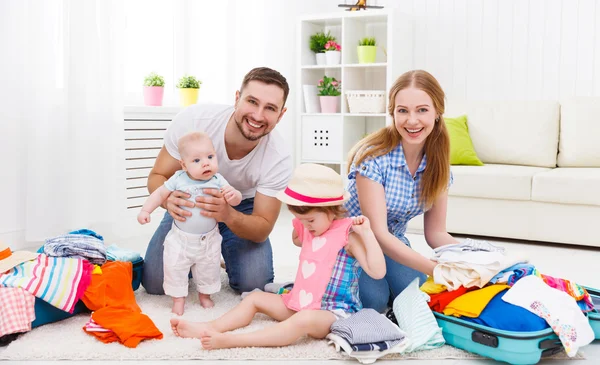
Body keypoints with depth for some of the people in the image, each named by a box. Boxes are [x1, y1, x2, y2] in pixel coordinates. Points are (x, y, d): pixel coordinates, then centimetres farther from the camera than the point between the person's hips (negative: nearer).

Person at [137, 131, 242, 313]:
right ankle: (178, 298, 24)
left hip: (209, 240, 1)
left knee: (209, 270, 17)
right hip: (181, 239, -1)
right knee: (175, 269, 3)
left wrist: (233, 194, -36)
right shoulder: (178, 180, -15)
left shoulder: (218, 181, -12)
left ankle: (205, 294, 41)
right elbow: (160, 194, -3)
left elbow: (236, 200, -13)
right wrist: (145, 210, -12)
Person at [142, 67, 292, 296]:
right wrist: (169, 199, -44)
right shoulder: (192, 120, -30)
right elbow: (157, 177, -18)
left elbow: (262, 229, -24)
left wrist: (229, 215, -47)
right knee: (155, 282, -13)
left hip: (241, 208, 0)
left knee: (255, 283, -20)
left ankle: (225, 255, 14)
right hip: (189, 203, 0)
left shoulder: (279, 158, -29)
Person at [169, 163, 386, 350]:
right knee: (254, 299, 8)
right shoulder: (310, 229, 10)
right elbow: (297, 240, 37)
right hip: (301, 302, 9)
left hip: (333, 312, -9)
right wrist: (299, 227, 19)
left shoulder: (348, 235, -15)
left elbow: (377, 272, -25)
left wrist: (367, 233, -29)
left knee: (304, 321, -40)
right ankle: (209, 328, -8)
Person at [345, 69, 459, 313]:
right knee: (373, 300, -27)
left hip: (394, 244, 4)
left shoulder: (437, 162, -9)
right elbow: (378, 233, -30)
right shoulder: (373, 156, -26)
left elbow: (435, 232, -4)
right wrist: (436, 268, -41)